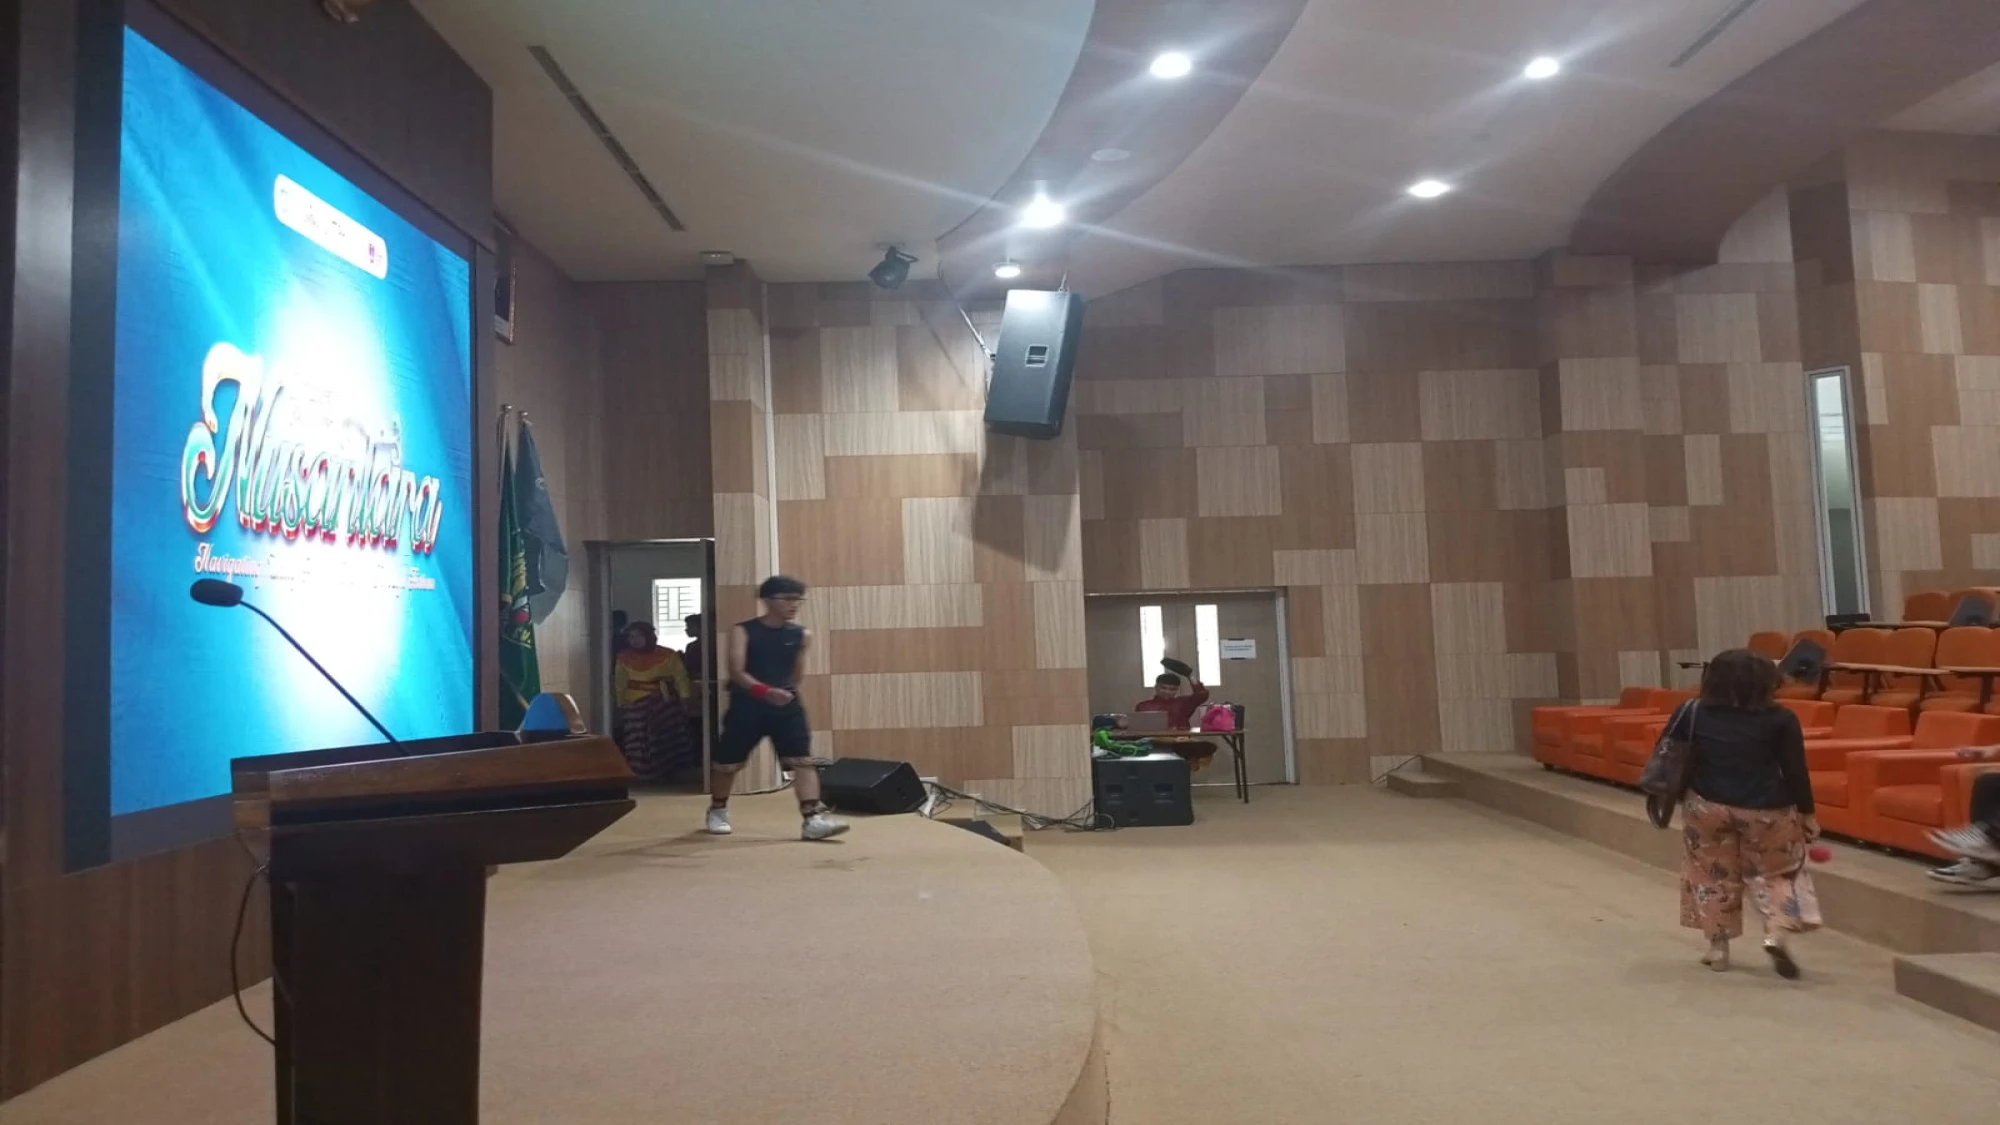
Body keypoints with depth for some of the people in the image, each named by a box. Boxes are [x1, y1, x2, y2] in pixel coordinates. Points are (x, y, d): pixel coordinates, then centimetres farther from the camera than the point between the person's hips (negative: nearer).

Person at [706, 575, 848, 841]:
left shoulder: (801, 636, 2)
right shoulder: (743, 631, -10)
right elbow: (736, 671, -20)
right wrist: (764, 691, -35)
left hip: (786, 706, 2)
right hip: (747, 706, -2)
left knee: (802, 760, -11)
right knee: (727, 763, 11)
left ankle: (813, 819, -14)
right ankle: (717, 811, 36)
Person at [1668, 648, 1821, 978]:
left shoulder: (1693, 713, -4)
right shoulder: (1779, 720, -9)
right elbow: (1795, 770, -5)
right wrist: (1807, 813, 5)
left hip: (1707, 807, 1)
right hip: (1766, 810, -1)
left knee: (1712, 875, 15)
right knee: (1777, 873, 17)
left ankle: (1718, 947, 18)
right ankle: (1777, 934, -4)